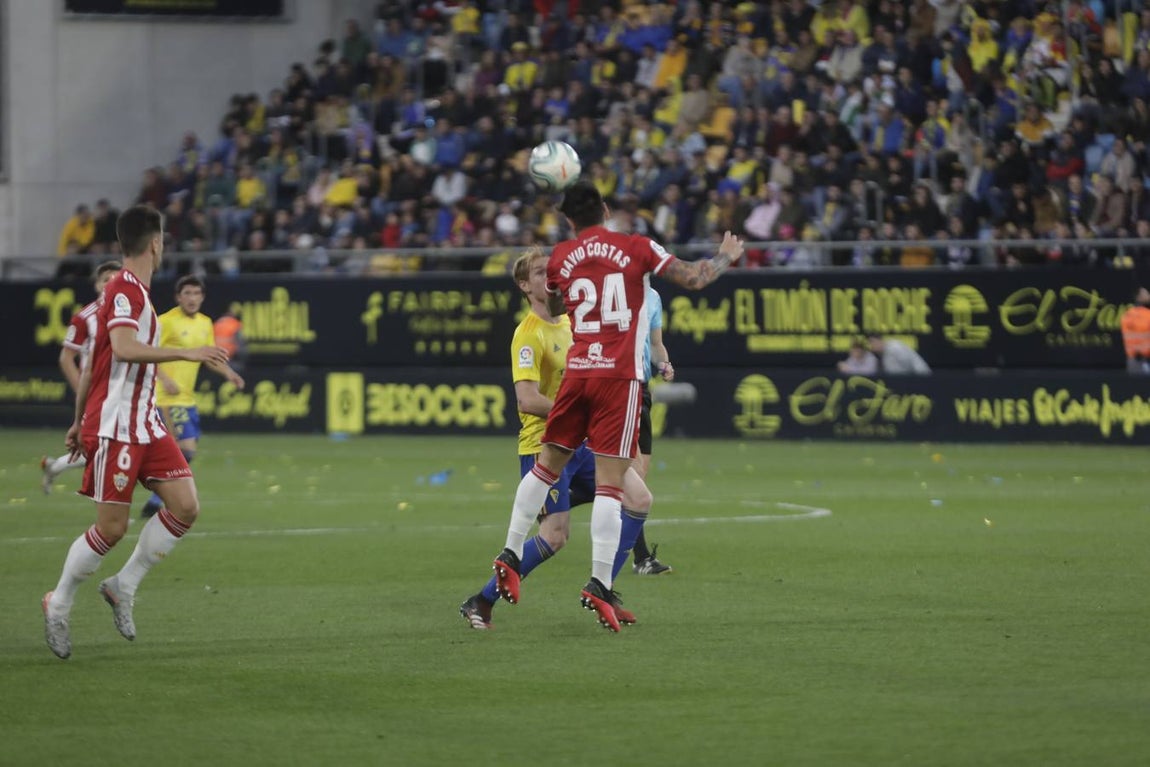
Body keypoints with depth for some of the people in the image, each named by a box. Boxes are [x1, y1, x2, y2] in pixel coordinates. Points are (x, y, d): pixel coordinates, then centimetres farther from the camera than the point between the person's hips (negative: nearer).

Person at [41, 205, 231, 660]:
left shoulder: (133, 291, 15)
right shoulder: (125, 290, -14)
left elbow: (91, 365, 21)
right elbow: (123, 349, -32)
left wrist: (79, 421, 26)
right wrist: (187, 354, -33)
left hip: (145, 425, 9)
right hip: (114, 428, -9)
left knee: (185, 506, -3)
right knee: (112, 527, -6)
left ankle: (123, 587, 8)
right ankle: (59, 605, 12)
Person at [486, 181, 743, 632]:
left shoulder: (561, 257, 9)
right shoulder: (635, 248, -2)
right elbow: (693, 279, 1)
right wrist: (726, 258, 19)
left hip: (577, 371, 3)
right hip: (620, 376, -3)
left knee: (547, 465, 18)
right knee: (610, 483, -6)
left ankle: (511, 555, 17)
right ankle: (599, 584, -13)